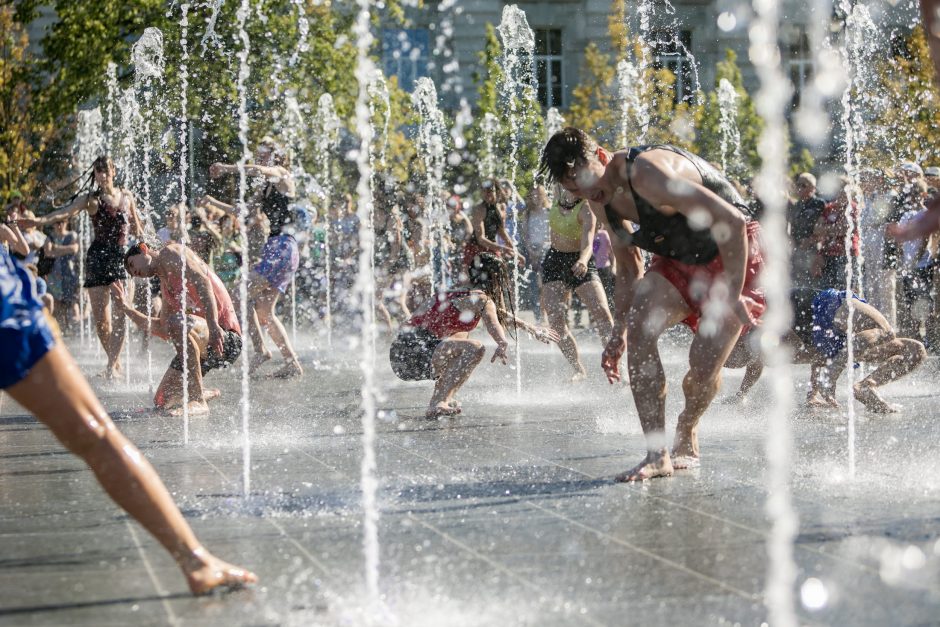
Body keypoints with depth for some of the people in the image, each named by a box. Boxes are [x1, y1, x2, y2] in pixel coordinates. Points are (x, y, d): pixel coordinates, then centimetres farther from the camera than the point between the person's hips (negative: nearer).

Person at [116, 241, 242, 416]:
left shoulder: (169, 253, -4)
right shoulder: (166, 283, 23)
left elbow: (202, 281, -22)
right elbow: (163, 330, 23)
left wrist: (213, 326, -35)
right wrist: (126, 307, 23)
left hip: (224, 338, -9)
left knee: (176, 323, -39)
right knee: (162, 402, 10)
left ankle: (198, 402, -29)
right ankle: (204, 394, 38)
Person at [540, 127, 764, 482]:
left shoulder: (647, 173, -32)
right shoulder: (601, 199, -3)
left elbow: (732, 221, -33)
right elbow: (628, 267, 12)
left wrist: (731, 297, -29)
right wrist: (618, 332, 7)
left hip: (733, 255, -7)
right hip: (678, 259, 7)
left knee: (705, 362, -19)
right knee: (638, 328, -19)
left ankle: (686, 434, 15)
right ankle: (657, 455, -17)